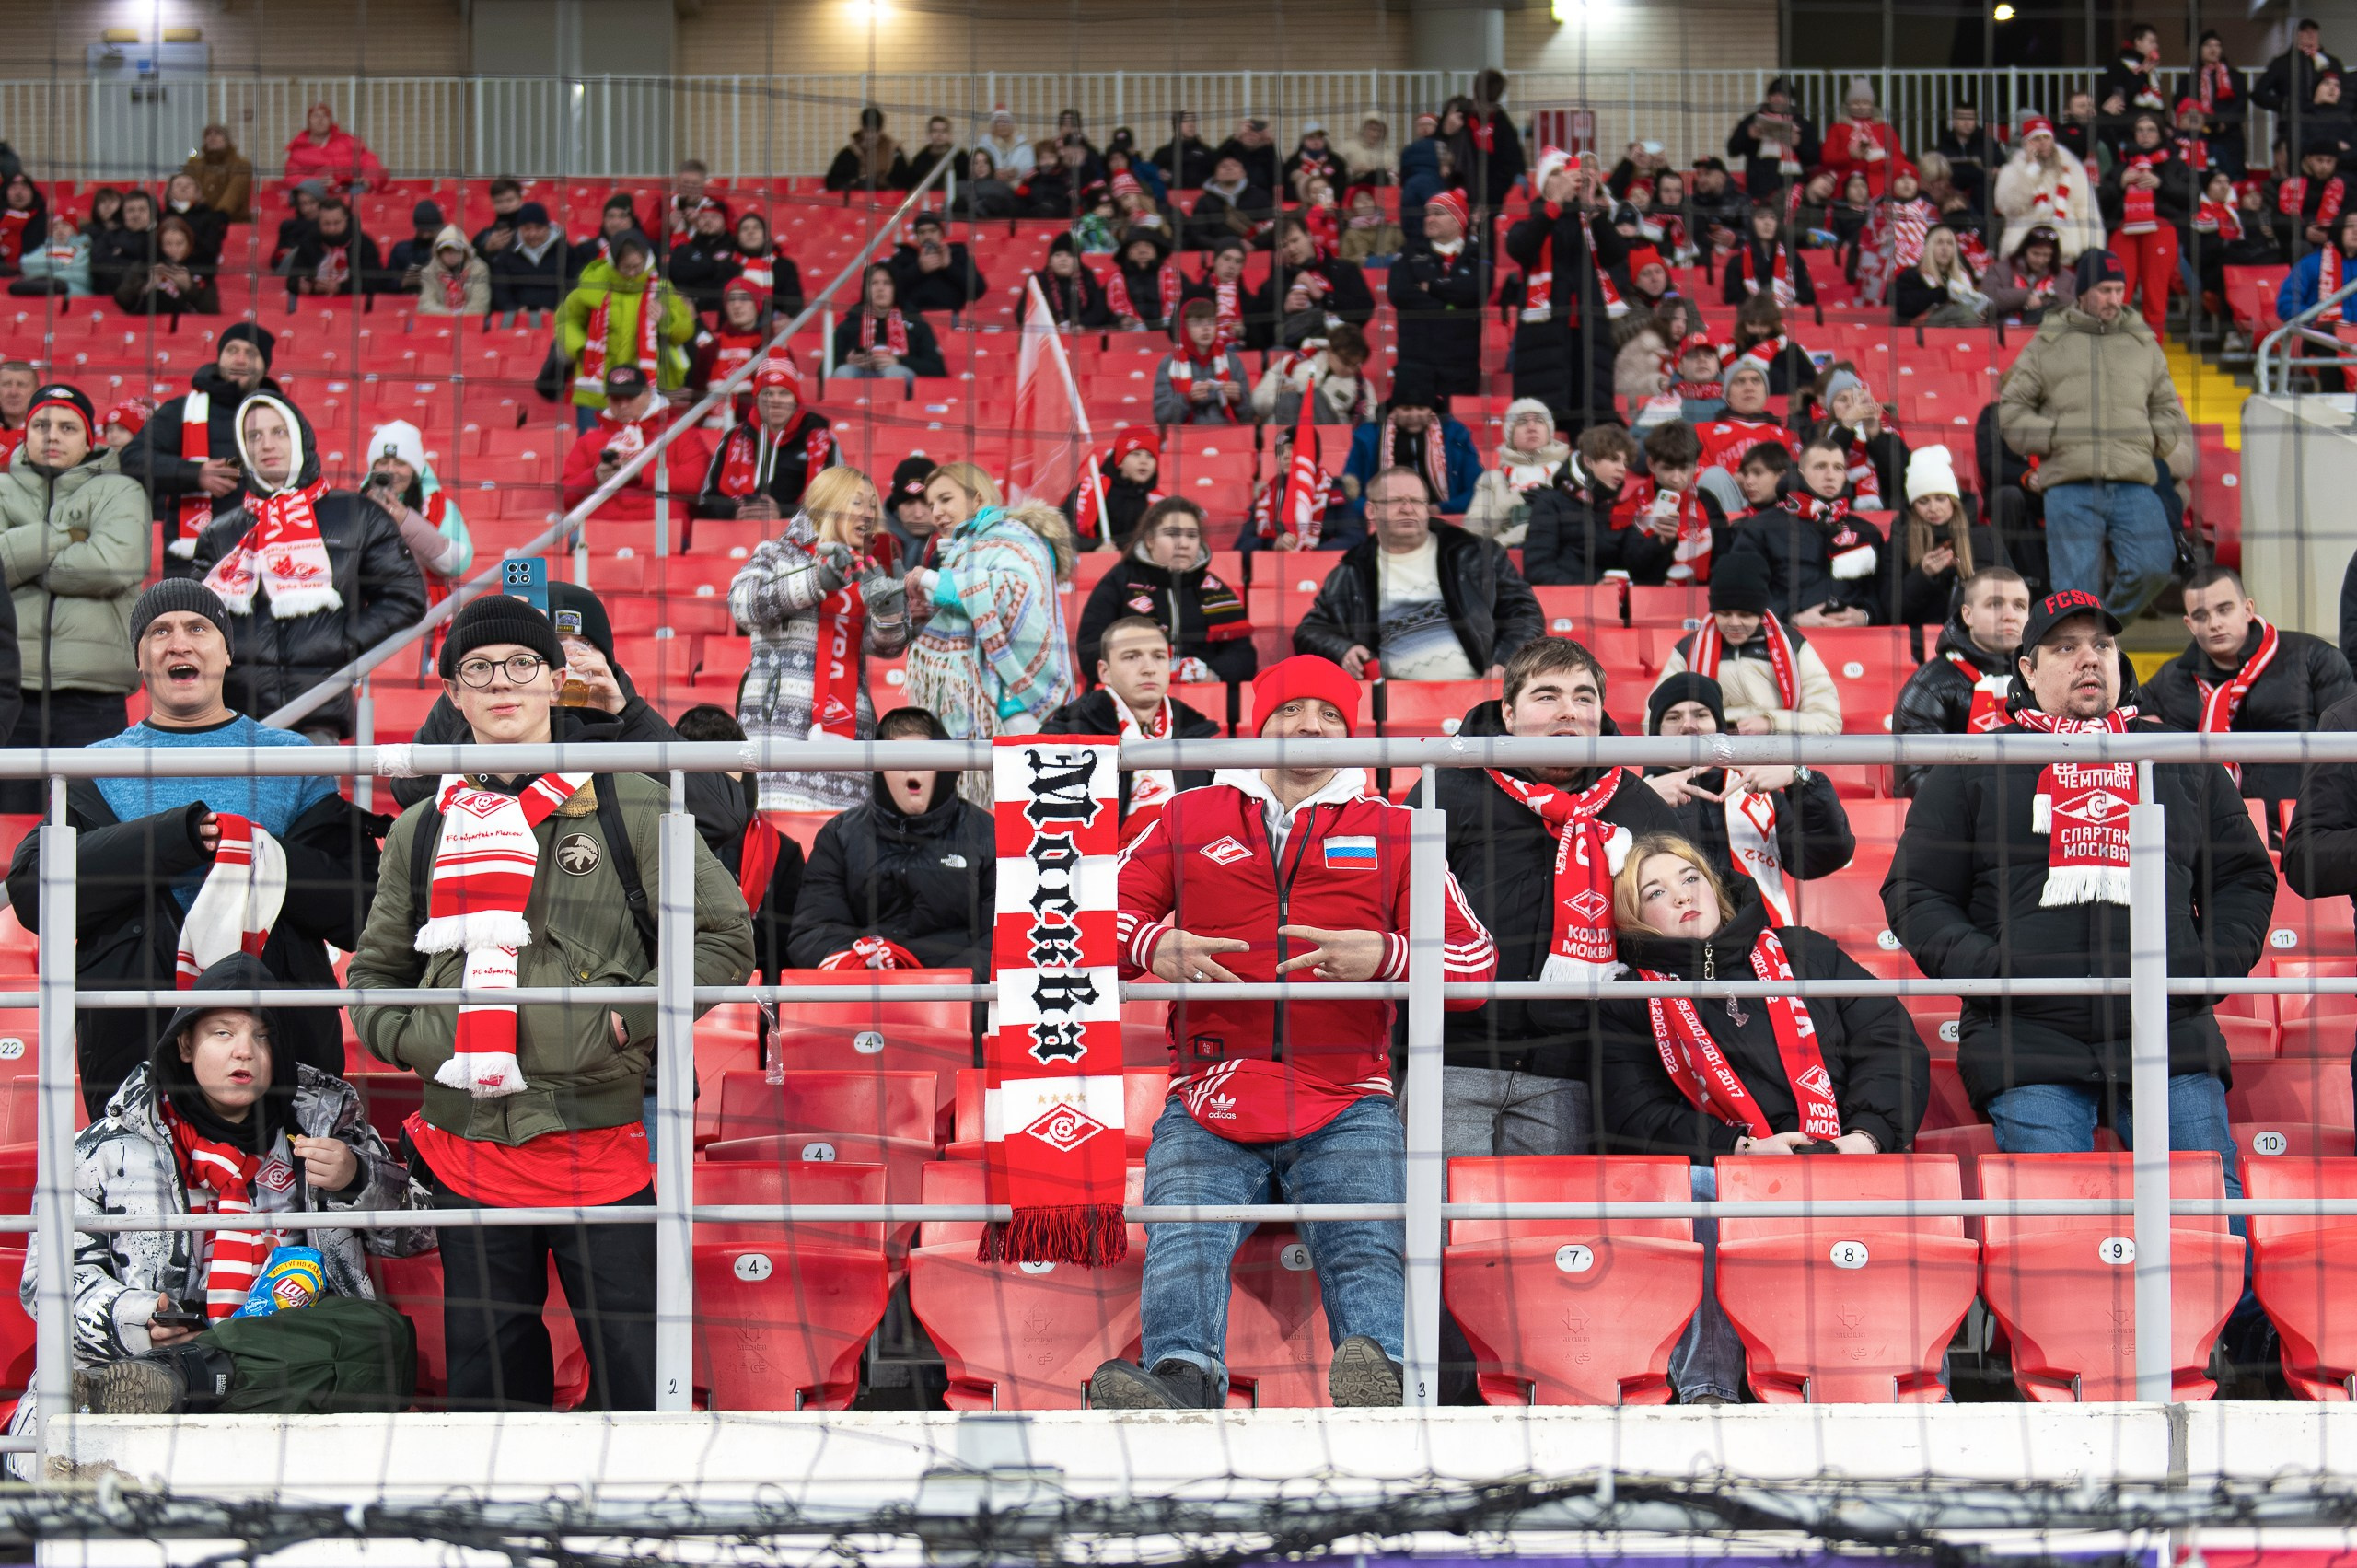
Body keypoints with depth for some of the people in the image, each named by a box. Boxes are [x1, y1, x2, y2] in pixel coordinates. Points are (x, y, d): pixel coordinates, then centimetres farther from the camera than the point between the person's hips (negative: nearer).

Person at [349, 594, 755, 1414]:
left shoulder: (631, 806, 3)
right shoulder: (421, 831, 14)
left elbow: (724, 937, 2)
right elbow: (376, 970, 23)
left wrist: (628, 1023, -8)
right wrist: (404, 1034, 3)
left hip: (601, 1143, -3)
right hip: (467, 1154, 3)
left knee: (636, 1377, -3)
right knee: (486, 1381, 11)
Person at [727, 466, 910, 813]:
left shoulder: (866, 573, 21)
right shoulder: (779, 554, 10)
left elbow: (885, 644, 9)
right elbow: (743, 603, -9)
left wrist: (889, 611, -13)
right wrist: (816, 581, -18)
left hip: (846, 727, 4)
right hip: (781, 717, -4)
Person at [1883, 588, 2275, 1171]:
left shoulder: (2182, 761, 21)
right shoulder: (1973, 770, 14)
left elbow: (2245, 876, 25)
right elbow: (1913, 892, 12)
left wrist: (2213, 964, 7)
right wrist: (1980, 966, -6)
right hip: (2027, 1045, -2)